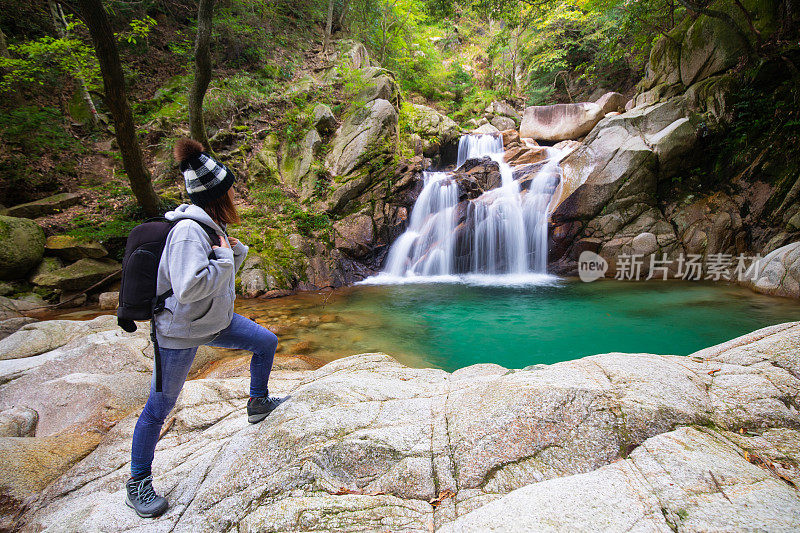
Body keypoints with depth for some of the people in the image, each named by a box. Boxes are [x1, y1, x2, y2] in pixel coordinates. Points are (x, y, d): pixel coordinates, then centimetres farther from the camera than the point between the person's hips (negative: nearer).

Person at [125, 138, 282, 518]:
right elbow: (190, 287, -37)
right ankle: (137, 484, 23)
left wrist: (236, 251, -4)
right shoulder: (188, 230, -28)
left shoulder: (212, 225, 2)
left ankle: (258, 403, 37)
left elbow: (224, 271, 15)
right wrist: (223, 256, -26)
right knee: (160, 406, 5)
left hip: (216, 320, 9)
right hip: (181, 330, -9)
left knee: (266, 342, 16)